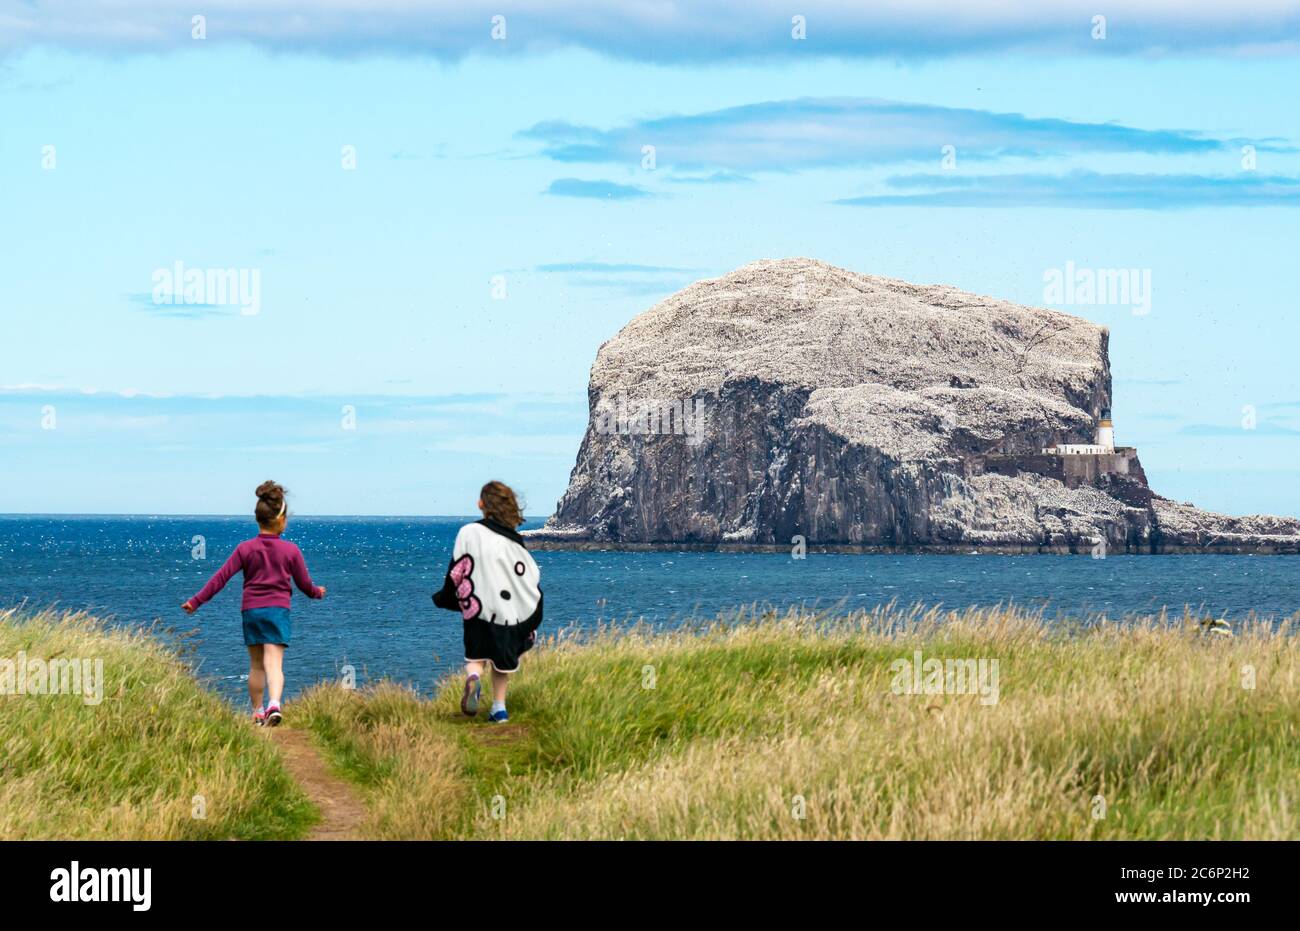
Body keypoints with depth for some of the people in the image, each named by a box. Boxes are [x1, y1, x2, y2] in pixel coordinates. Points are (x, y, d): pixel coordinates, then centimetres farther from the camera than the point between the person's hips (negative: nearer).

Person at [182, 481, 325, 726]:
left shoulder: (245, 549, 0)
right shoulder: (291, 550, -1)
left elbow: (221, 577, -4)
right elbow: (304, 584, 7)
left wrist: (196, 602, 0)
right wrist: (317, 592, 30)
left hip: (251, 610, 2)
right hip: (278, 610, -2)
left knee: (256, 665, 14)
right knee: (274, 663, -10)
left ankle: (257, 712, 21)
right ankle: (275, 703, -34)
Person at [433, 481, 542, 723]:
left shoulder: (469, 533, -5)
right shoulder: (514, 541, 1)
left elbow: (456, 572, -4)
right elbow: (531, 580, 3)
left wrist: (444, 599, 13)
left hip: (478, 611, -2)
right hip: (509, 612, 2)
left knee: (476, 655, 11)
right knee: (502, 660, 15)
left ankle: (473, 677, -21)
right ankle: (499, 708, 13)